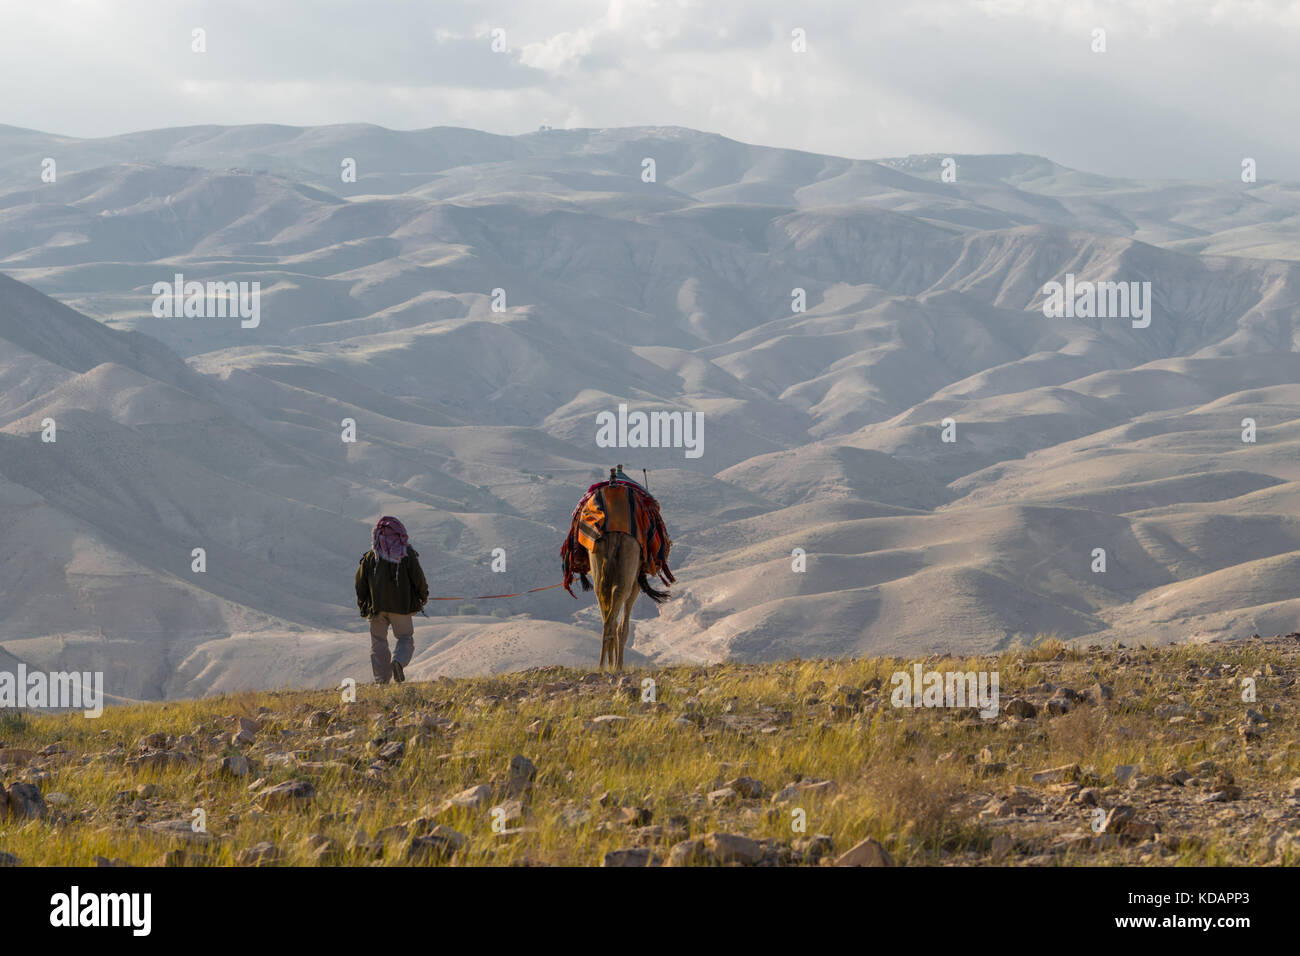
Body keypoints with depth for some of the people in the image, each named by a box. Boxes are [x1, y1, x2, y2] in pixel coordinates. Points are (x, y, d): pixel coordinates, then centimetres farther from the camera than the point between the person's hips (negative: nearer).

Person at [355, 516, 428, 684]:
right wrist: (423, 596, 16)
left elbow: (360, 582, 4)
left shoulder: (370, 557, 2)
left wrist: (361, 603, 19)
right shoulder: (407, 554, -3)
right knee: (405, 638, 11)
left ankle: (381, 680, 3)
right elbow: (418, 577, -2)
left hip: (377, 605, 1)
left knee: (378, 642, 10)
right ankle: (399, 661, -20)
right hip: (402, 605, -1)